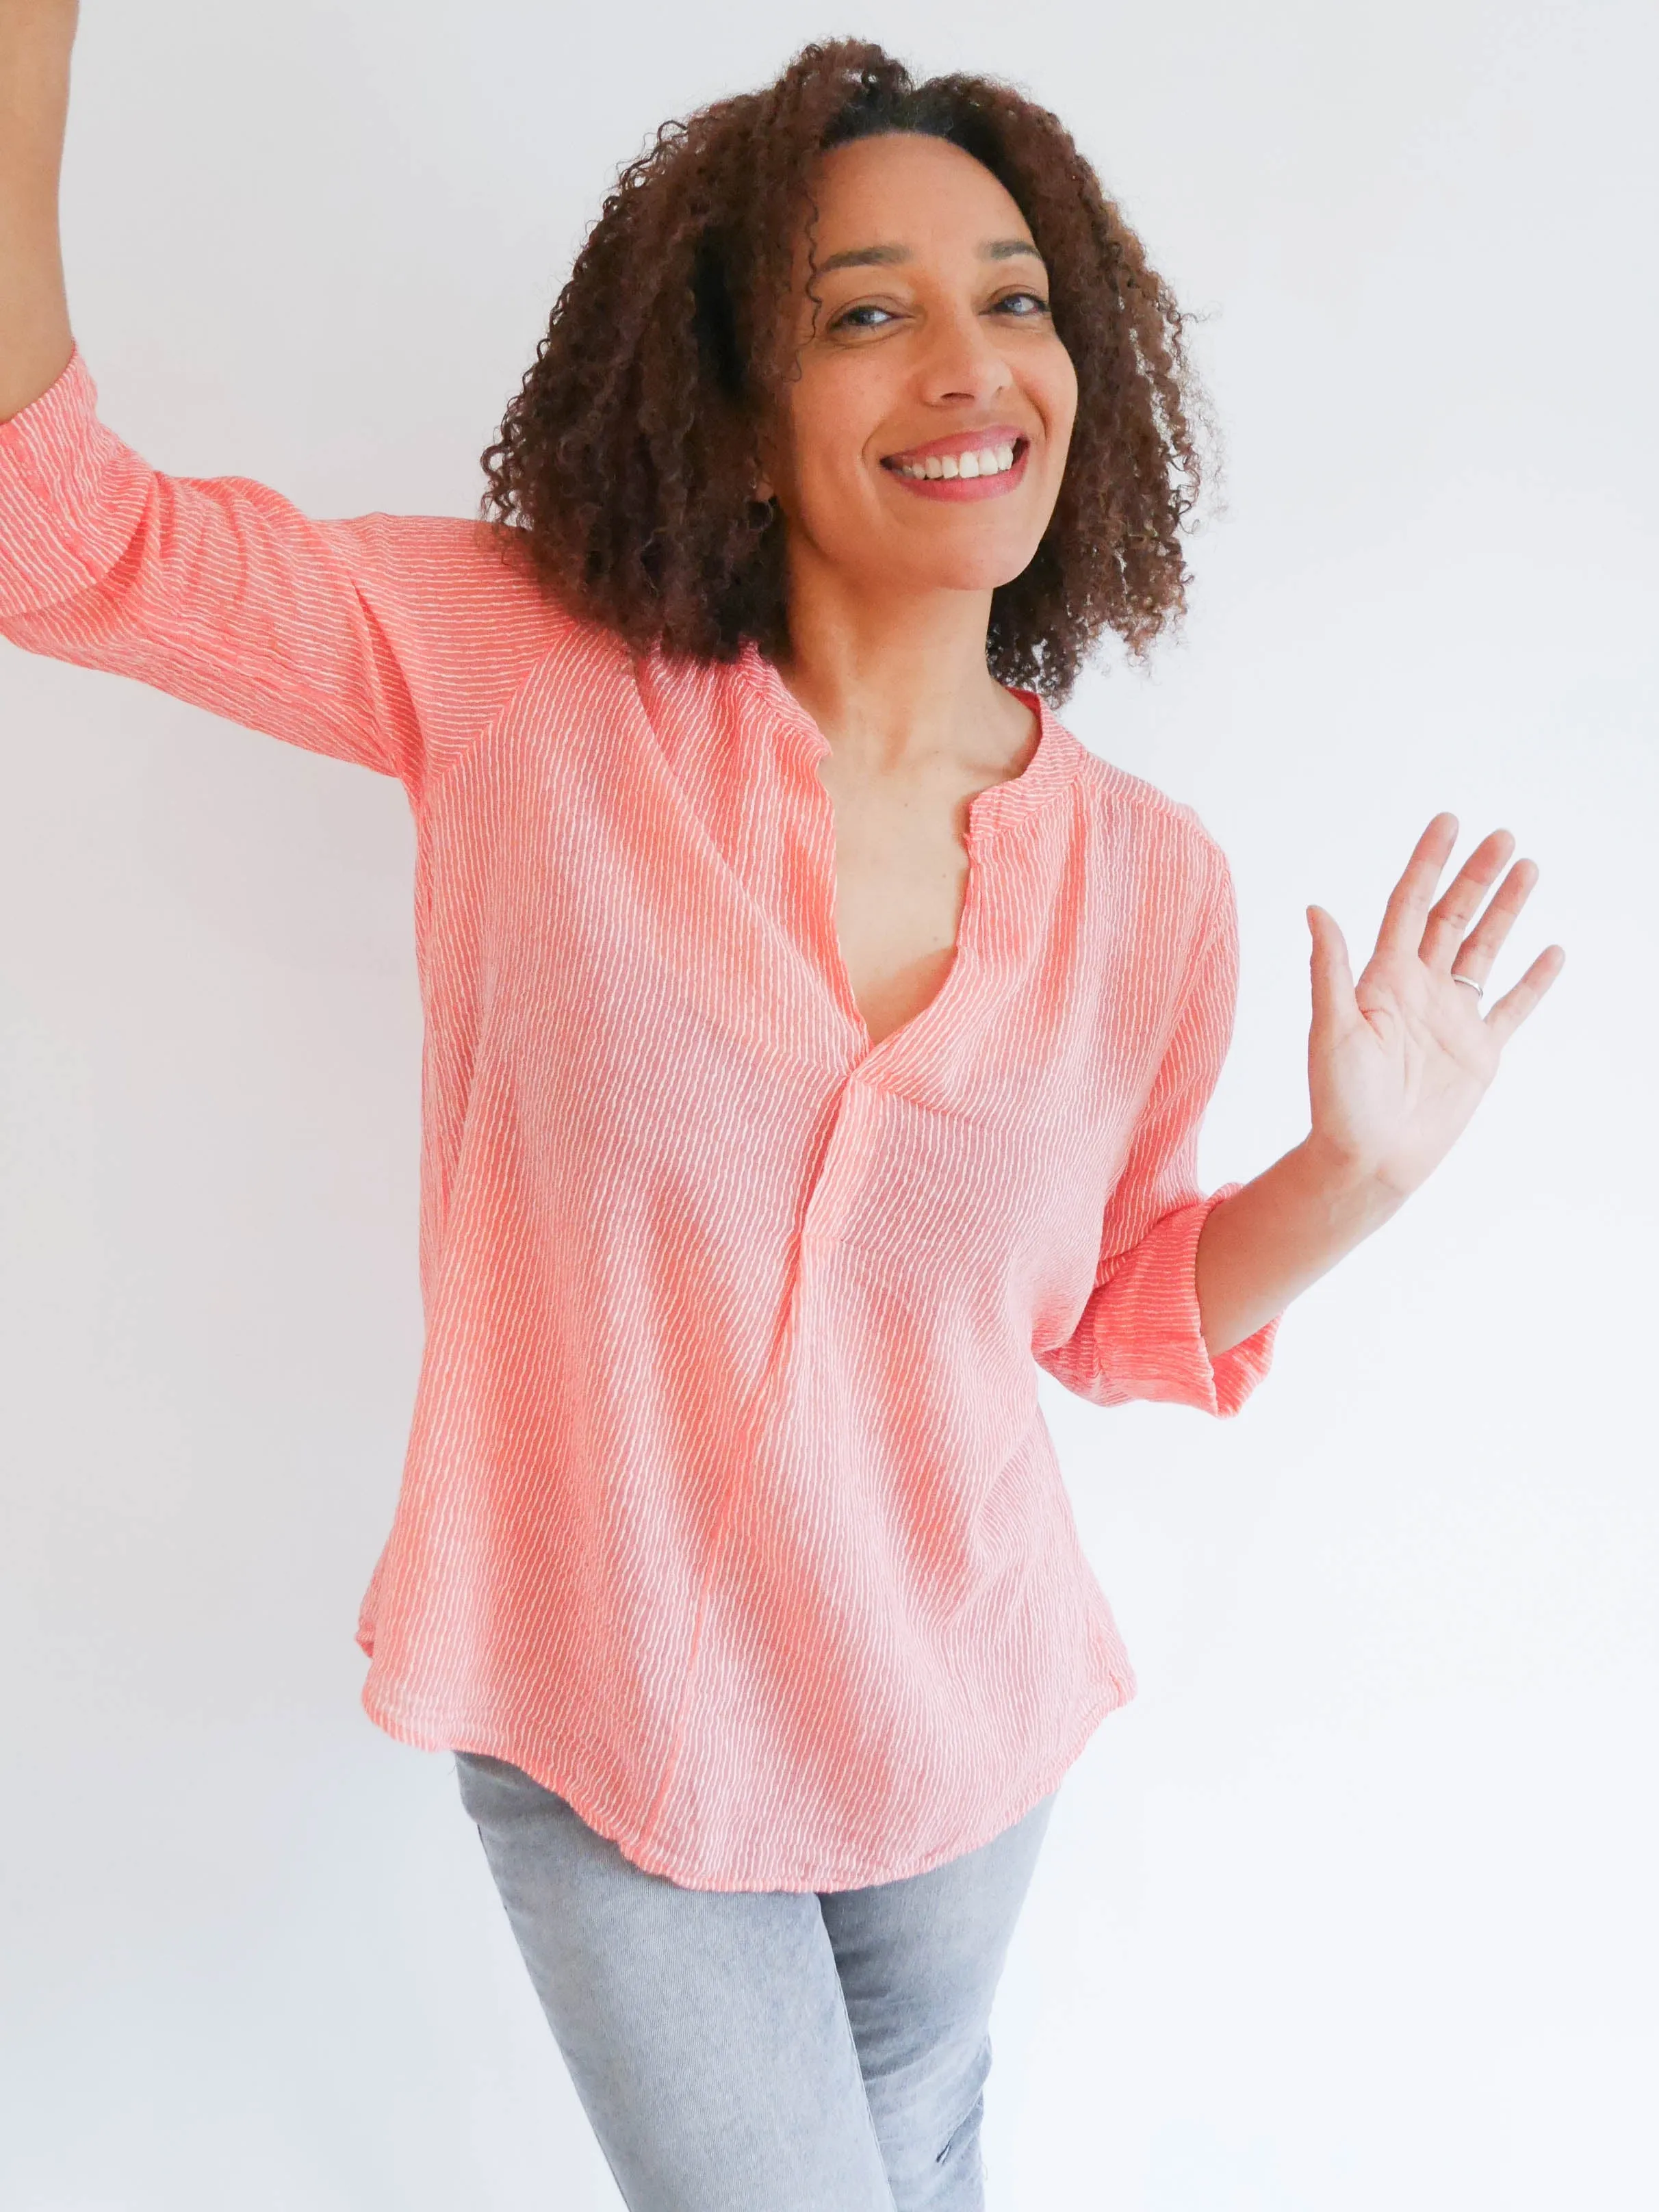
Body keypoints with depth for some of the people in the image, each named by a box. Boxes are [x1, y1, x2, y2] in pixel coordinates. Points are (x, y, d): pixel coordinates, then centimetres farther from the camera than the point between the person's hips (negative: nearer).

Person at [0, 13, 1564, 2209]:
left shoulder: (1153, 879, -9)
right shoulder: (525, 677, -16)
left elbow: (1115, 1312, 2)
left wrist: (1352, 1173, -16)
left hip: (959, 1727, 3)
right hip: (599, 1725, -2)